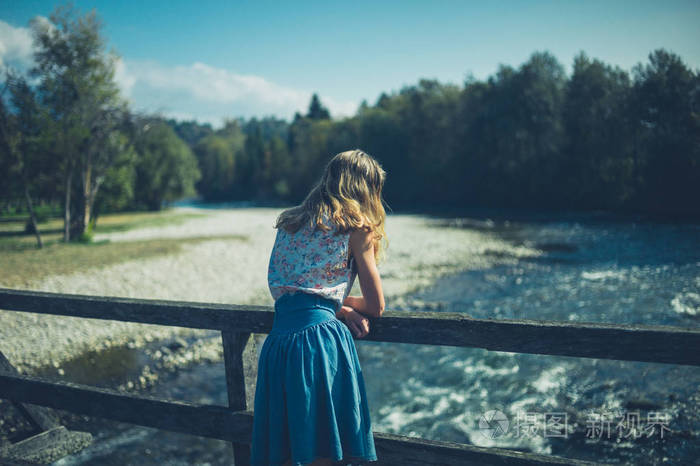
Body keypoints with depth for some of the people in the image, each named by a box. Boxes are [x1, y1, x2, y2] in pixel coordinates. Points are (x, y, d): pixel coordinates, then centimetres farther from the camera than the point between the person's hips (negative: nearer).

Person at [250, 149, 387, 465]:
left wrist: (340, 309, 11)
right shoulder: (355, 227, 4)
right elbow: (376, 306, 7)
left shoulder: (288, 222, 20)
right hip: (320, 337, -5)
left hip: (277, 342, 6)